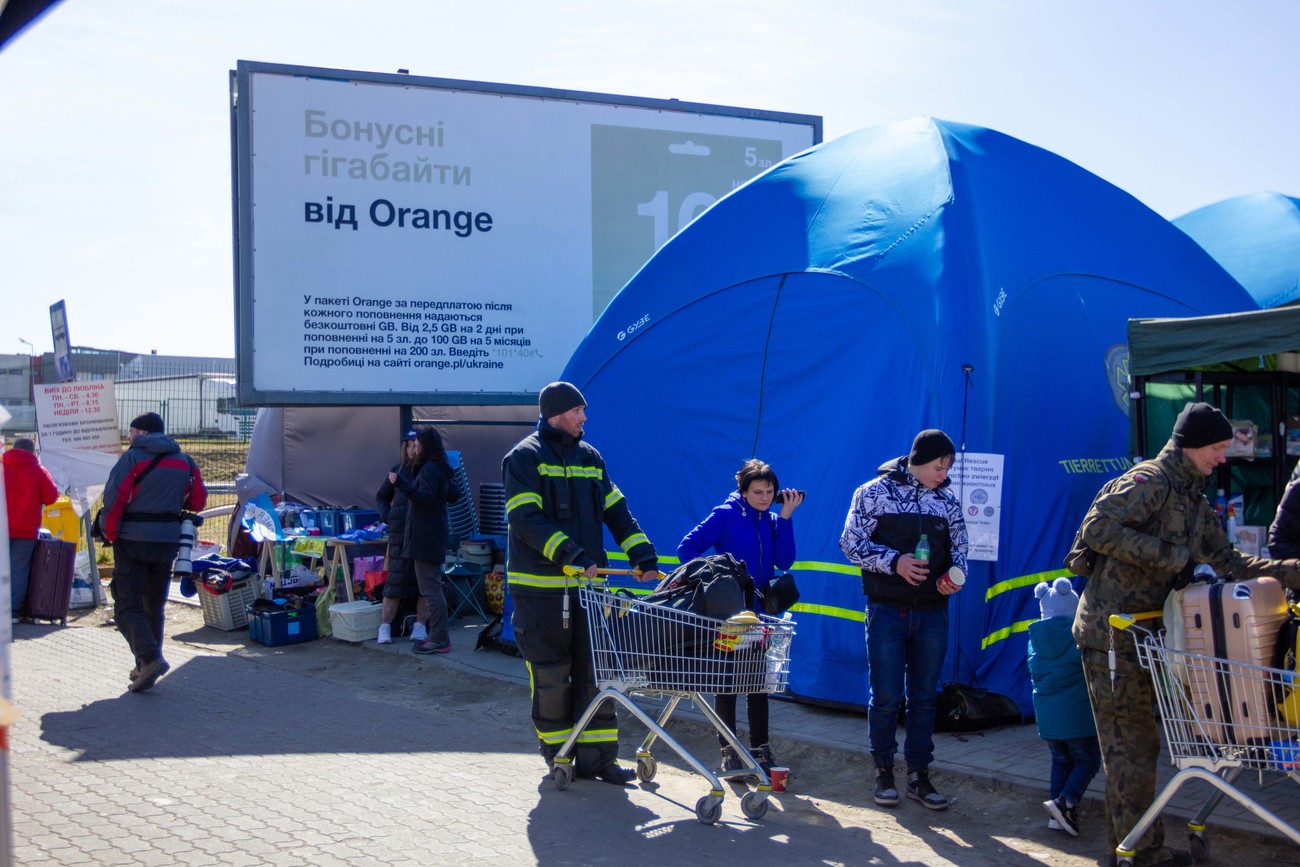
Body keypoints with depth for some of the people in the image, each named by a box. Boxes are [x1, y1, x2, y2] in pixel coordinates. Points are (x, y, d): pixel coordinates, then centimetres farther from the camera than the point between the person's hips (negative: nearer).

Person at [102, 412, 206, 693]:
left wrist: (111, 533, -3)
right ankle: (145, 669, 19)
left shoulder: (132, 457, -8)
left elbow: (113, 499, -15)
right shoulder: (184, 461, 9)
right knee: (154, 605, 16)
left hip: (133, 542, -5)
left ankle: (150, 658, -22)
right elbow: (198, 502, 10)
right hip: (168, 541, 6)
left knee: (127, 606, -2)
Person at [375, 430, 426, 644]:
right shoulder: (398, 469, 11)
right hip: (400, 533, 1)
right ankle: (384, 627, 3)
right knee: (395, 580, -1)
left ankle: (420, 626, 9)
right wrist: (387, 517, 6)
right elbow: (381, 497, 23)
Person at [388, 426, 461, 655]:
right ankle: (435, 634, 21)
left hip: (425, 539, -11)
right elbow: (454, 494, 25)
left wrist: (400, 483, -30)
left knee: (430, 589, -9)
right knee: (433, 587, 15)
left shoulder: (429, 469, -14)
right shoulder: (441, 469, 16)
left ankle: (440, 640, -8)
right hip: (433, 536, 11)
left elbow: (425, 497, -26)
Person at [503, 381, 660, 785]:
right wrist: (572, 555, -24)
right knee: (551, 675, 2)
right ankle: (558, 756, 16)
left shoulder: (589, 456, 14)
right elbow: (526, 520, -16)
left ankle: (595, 756, 9)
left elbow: (616, 510, 16)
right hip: (540, 587, -5)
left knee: (595, 671, 3)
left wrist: (643, 557, 4)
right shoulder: (525, 457, -5)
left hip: (587, 583, 6)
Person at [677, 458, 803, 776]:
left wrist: (785, 517, -10)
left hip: (759, 612, 5)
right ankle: (729, 751, 12)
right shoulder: (726, 515, -8)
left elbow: (783, 562, -7)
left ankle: (760, 747, 22)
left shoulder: (772, 521, 7)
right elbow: (687, 548, -11)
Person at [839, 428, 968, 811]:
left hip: (932, 612, 4)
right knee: (886, 696, 0)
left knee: (924, 696, 8)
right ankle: (884, 772, 15)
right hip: (887, 610, -3)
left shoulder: (948, 501, 9)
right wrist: (894, 562, -18)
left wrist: (956, 574, -7)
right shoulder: (874, 492, -2)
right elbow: (851, 542, -6)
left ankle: (919, 775, 17)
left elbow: (959, 549, 15)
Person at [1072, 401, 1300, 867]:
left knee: (1133, 744, 15)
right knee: (1133, 744, -3)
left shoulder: (1194, 500, 18)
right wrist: (1171, 555, -22)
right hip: (1112, 632, -10)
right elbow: (1097, 528, -25)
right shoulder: (1149, 481, -13)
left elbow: (1226, 561, 17)